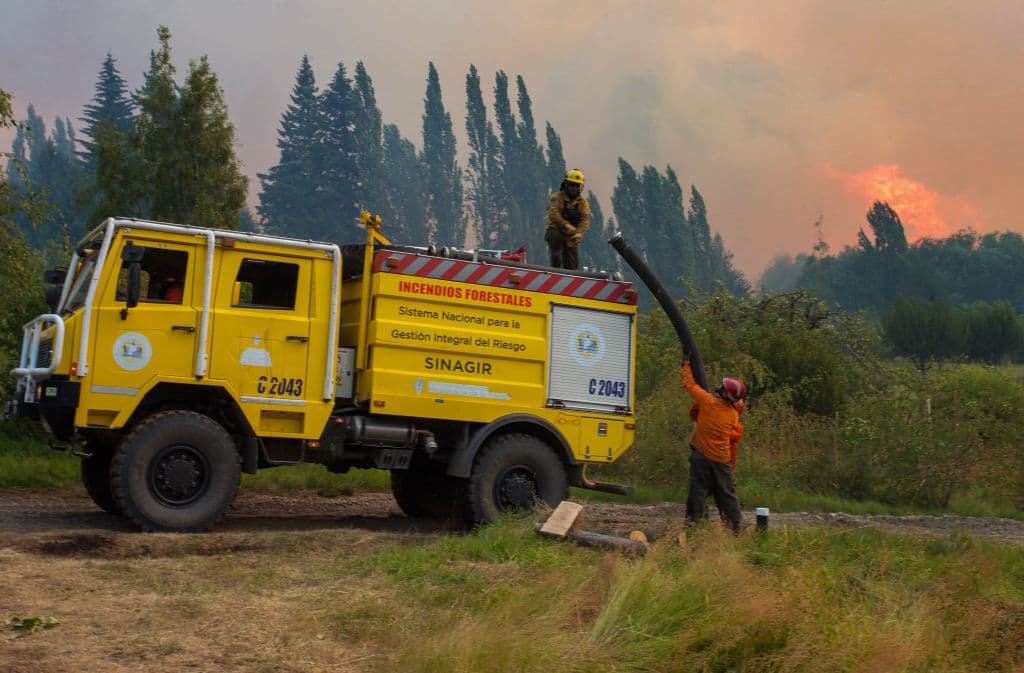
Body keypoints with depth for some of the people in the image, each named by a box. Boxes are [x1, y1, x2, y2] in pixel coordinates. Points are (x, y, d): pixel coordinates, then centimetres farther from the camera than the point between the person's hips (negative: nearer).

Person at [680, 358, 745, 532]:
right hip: (723, 459, 3)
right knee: (727, 493, 11)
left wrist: (686, 367, 17)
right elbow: (734, 442, 11)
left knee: (698, 491, 1)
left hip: (701, 455, -3)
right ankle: (736, 526, 16)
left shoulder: (708, 401, -10)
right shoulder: (734, 414, 3)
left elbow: (690, 384, 2)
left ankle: (695, 522, -1)